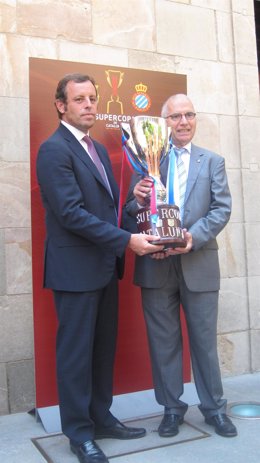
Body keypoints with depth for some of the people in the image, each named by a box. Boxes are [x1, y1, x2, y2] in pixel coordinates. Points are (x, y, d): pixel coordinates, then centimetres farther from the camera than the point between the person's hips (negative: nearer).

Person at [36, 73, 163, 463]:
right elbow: (72, 213, -20)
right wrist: (126, 240, -20)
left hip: (105, 266, 8)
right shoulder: (54, 150, -12)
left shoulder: (99, 150, 16)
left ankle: (101, 418, 31)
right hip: (76, 269, -8)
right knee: (77, 351, 4)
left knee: (104, 347, 16)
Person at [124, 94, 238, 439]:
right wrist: (137, 200, -20)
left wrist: (194, 236, -17)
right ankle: (172, 408, 26)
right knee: (163, 342, 10)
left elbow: (222, 208, -2)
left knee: (205, 340, 10)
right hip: (156, 264, 0)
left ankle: (214, 407, 27)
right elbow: (132, 209, 3)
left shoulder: (213, 161, 10)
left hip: (199, 264, 0)